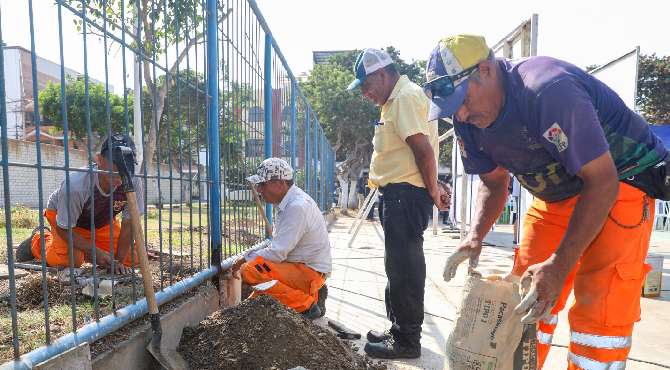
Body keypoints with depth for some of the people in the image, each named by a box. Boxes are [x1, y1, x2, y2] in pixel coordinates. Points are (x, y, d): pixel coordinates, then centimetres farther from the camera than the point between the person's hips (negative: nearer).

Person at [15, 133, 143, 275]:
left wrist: (119, 261, -23)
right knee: (71, 260, -21)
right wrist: (95, 252, -29)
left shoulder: (133, 181, -34)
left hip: (102, 221, 3)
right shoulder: (75, 185, -38)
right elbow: (63, 229, -24)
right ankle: (40, 240, 12)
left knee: (130, 257, -5)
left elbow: (128, 224, -23)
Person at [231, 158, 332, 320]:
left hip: (310, 272, -10)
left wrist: (245, 259, -10)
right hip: (299, 266, 10)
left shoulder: (298, 207, -24)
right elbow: (280, 247, 14)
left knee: (249, 270, -25)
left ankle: (306, 305, -13)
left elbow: (277, 253, -24)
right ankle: (312, 296, 13)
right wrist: (248, 257, 3)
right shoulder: (286, 202, 7)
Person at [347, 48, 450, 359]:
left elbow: (424, 149, -20)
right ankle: (400, 330, 30)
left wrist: (432, 190, -10)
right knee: (399, 266, 17)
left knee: (404, 268, -3)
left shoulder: (406, 96, -12)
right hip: (397, 196, 11)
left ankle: (407, 341, 11)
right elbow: (422, 152, 24)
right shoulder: (397, 99, 22)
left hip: (406, 194, -11)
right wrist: (433, 186, 18)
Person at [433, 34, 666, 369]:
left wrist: (559, 266, -31)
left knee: (597, 309, -13)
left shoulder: (547, 89, -32)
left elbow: (602, 181, -29)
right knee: (527, 293, 6)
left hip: (619, 182, -6)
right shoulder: (468, 121, -9)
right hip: (556, 195, 7)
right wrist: (475, 236, -14)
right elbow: (494, 183, 4)